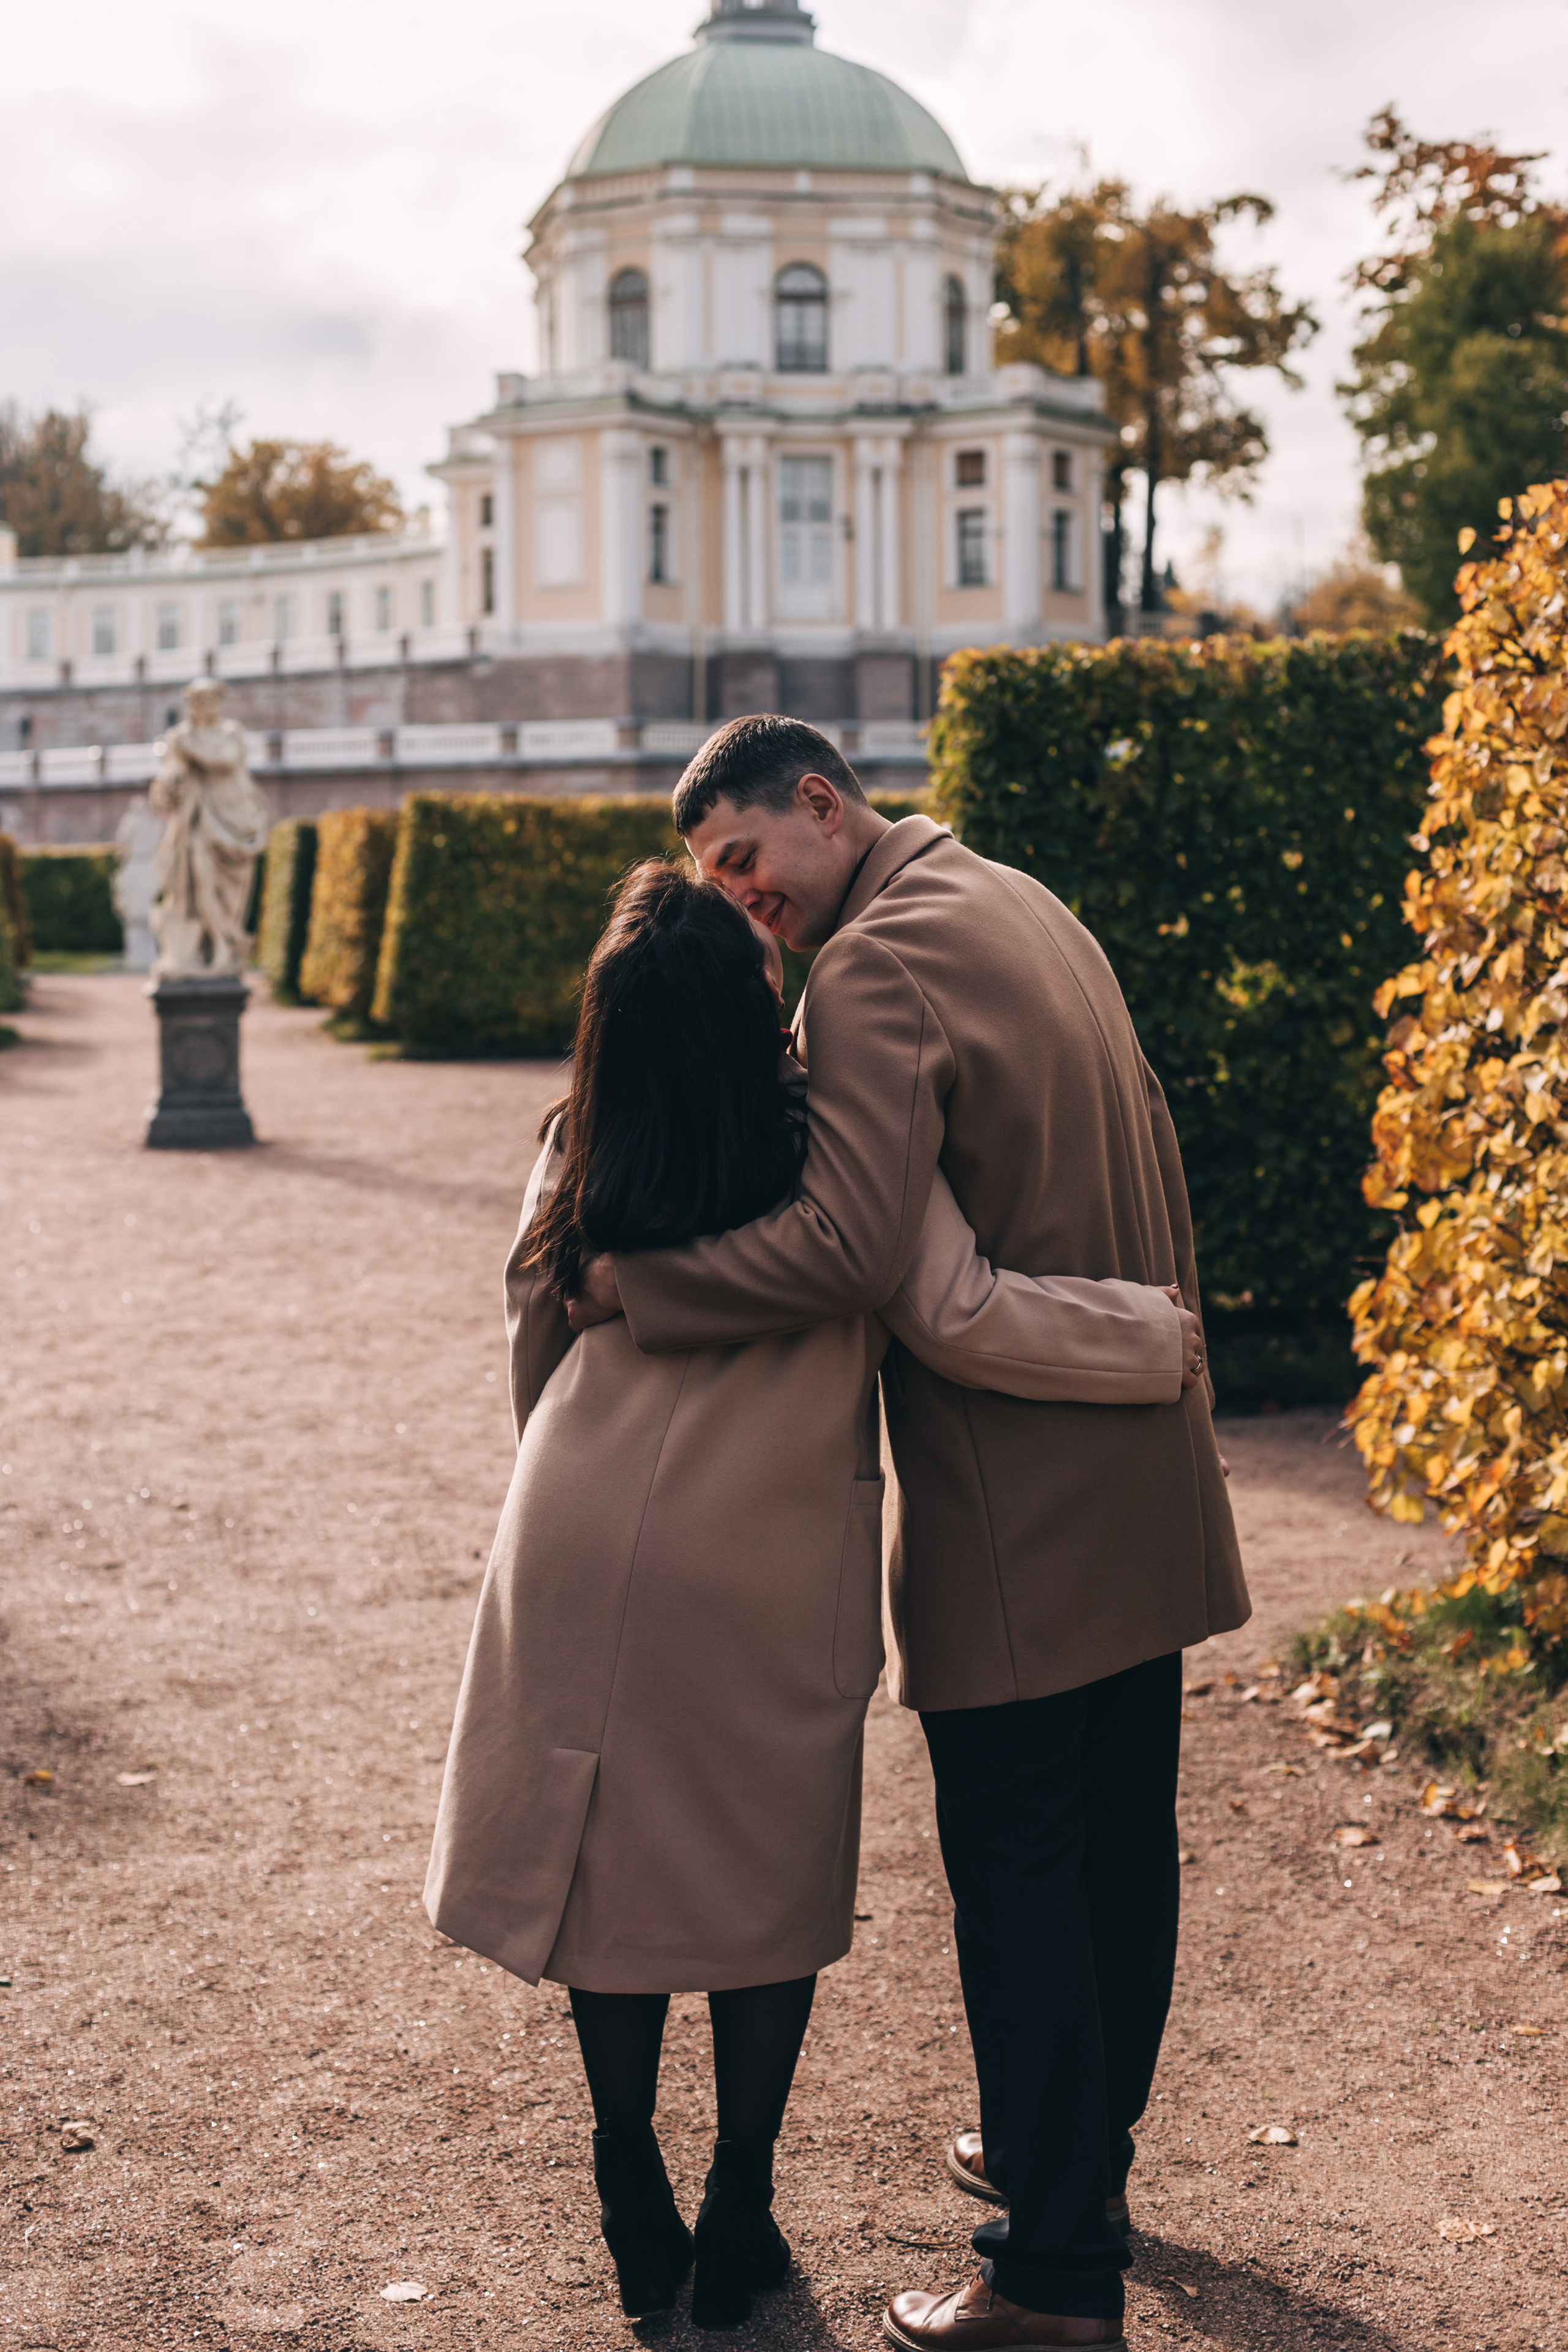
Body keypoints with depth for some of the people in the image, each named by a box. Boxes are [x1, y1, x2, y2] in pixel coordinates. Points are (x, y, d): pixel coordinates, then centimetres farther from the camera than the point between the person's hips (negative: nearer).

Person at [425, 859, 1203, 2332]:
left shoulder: (578, 1159, 0)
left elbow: (532, 1358, 9)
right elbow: (961, 1318, -19)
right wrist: (1155, 1338, -6)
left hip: (587, 1560, 3)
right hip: (774, 1574, -2)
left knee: (614, 1876, 15)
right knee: (770, 1892, 14)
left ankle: (637, 2222, 25)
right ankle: (738, 2229, 21)